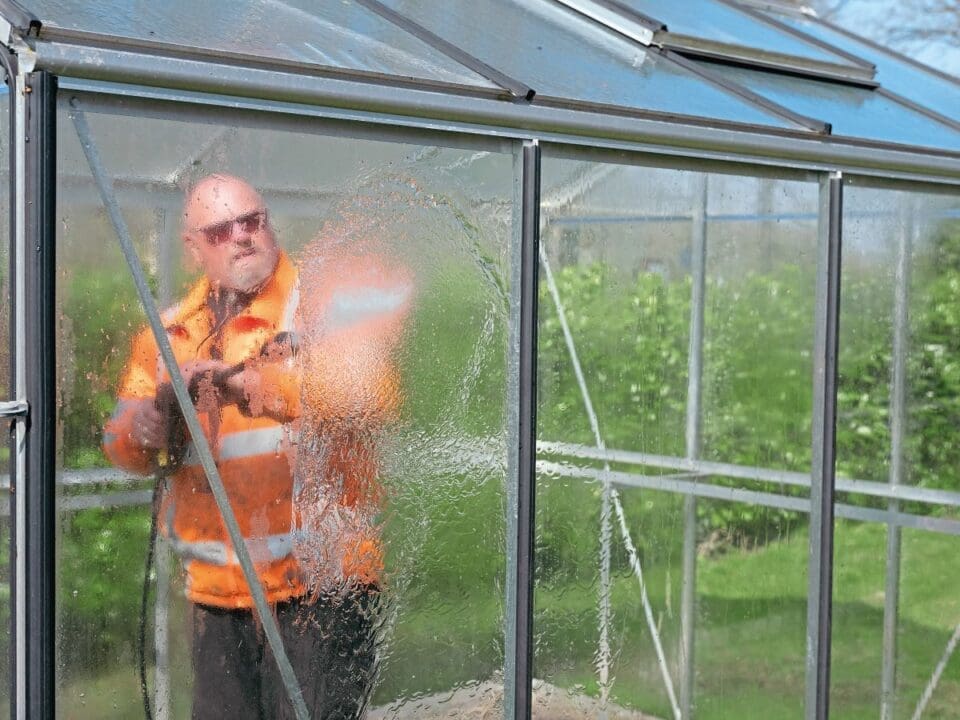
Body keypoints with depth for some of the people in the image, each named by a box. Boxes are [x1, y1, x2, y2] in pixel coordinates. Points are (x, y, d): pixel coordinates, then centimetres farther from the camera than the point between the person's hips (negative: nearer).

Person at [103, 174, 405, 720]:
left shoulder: (323, 303, -3)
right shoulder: (171, 332, 13)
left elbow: (373, 388, -21)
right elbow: (122, 443, 12)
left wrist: (251, 383, -29)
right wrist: (146, 427, -12)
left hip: (319, 579, -5)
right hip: (217, 591, 6)